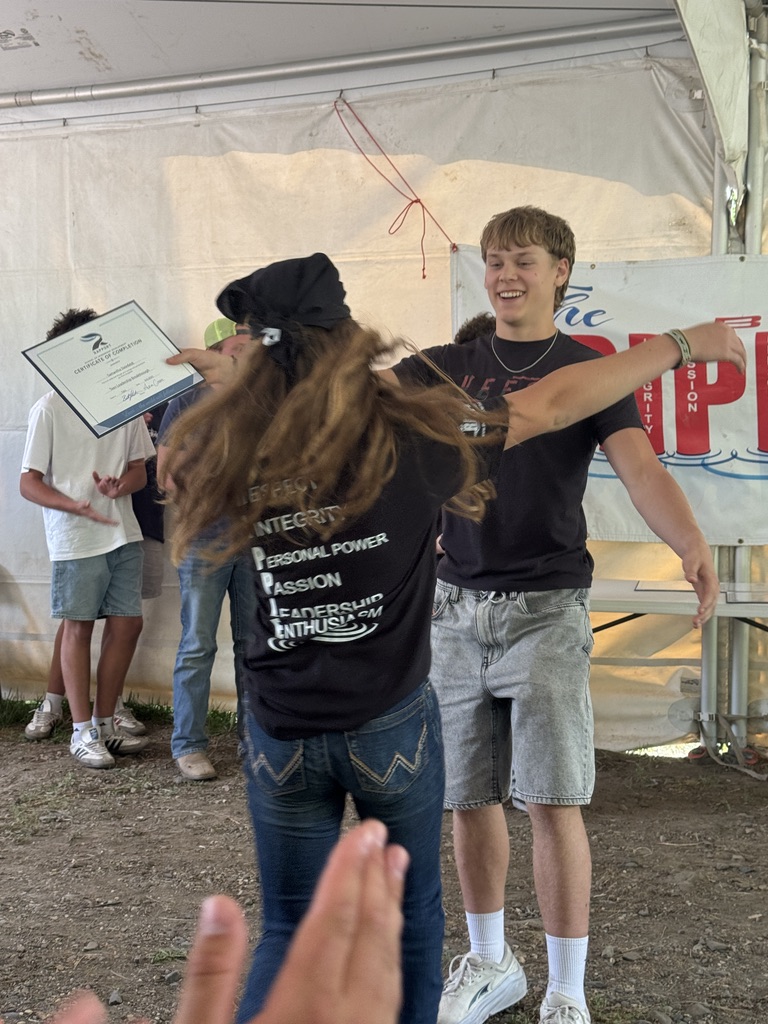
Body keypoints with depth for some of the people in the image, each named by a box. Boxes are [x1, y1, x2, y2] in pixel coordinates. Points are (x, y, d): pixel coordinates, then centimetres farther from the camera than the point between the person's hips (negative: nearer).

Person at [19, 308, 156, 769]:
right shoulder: (50, 408, -5)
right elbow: (29, 483, -6)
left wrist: (119, 485, -12)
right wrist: (79, 507, -23)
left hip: (124, 533, 5)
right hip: (76, 539, -4)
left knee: (127, 624, 6)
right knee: (79, 627, 2)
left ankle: (105, 723, 20)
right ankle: (82, 732, 11)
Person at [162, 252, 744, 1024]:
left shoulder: (235, 455, -9)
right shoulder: (407, 440, -15)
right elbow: (555, 404, -6)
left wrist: (227, 376, 32)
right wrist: (686, 345, 5)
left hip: (280, 732, 3)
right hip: (391, 725, -2)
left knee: (289, 933, 15)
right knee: (412, 920, 18)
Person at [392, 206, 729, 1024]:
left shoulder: (588, 371, 1)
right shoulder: (446, 366, 11)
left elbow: (641, 471, -13)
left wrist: (691, 544, -32)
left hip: (546, 608, -3)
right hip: (455, 606, 3)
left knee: (553, 801, -6)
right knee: (468, 798, 9)